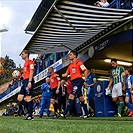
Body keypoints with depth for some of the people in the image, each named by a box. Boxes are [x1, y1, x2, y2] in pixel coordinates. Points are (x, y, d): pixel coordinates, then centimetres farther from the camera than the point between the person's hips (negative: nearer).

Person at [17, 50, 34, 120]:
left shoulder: (30, 62, -4)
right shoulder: (25, 63, 24)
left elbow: (31, 72, -14)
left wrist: (29, 82, -21)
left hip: (28, 81, -10)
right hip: (24, 81, 10)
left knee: (28, 98, -10)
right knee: (19, 98, 4)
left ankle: (30, 116, -4)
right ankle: (30, 110, 10)